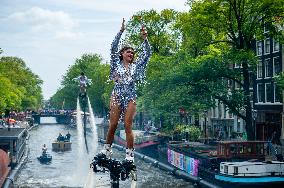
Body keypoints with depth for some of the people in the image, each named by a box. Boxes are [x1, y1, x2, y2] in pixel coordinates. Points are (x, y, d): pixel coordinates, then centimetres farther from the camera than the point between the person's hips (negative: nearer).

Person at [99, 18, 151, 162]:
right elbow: (113, 48, 0)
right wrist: (121, 32, -6)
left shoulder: (136, 66, 14)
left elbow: (147, 53, 8)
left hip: (130, 97, 1)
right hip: (117, 96, -1)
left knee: (128, 126, -4)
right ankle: (107, 148, 13)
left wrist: (144, 38, -1)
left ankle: (130, 154, -2)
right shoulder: (117, 63, 10)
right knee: (113, 125, -2)